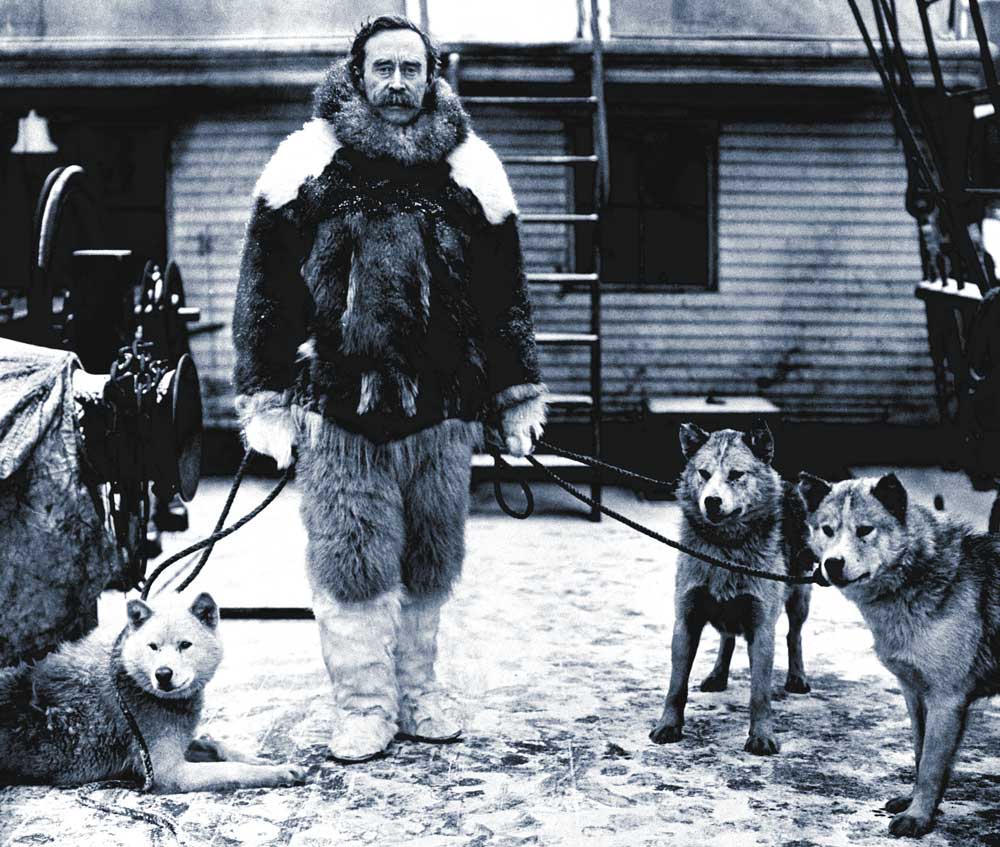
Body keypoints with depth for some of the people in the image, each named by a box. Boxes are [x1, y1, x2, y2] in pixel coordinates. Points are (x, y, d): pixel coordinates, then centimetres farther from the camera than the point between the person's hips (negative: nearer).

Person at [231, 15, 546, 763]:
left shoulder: (469, 168, 9)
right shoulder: (310, 161, 3)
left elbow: (506, 289, 12)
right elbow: (266, 286, 3)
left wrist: (516, 395, 10)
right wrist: (270, 399, -1)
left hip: (442, 404, 2)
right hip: (339, 401, -2)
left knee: (432, 558, 11)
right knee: (351, 558, 2)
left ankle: (418, 692, 26)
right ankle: (362, 705, 15)